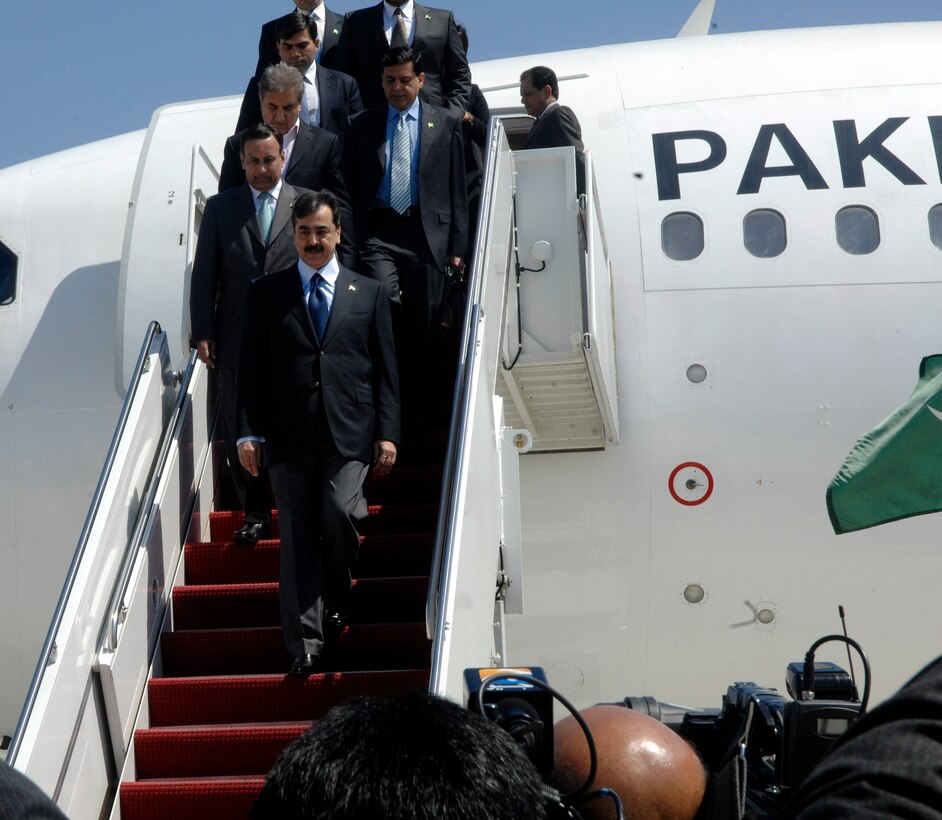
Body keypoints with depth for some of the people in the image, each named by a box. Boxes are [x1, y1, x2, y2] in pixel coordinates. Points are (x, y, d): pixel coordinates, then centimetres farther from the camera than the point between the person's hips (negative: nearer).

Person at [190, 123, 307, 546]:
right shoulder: (220, 207, 9)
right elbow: (204, 275, 7)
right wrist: (202, 333, -1)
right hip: (236, 339, 2)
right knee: (240, 431, 4)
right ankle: (255, 514, 14)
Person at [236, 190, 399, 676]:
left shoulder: (368, 294, 13)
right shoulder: (266, 293, 11)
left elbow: (385, 370, 10)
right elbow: (250, 368, 8)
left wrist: (387, 432, 1)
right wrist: (248, 432, -1)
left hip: (349, 434, 0)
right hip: (289, 435, 1)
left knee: (339, 514, -19)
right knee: (297, 539, -1)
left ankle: (338, 595, 11)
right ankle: (304, 647, 2)